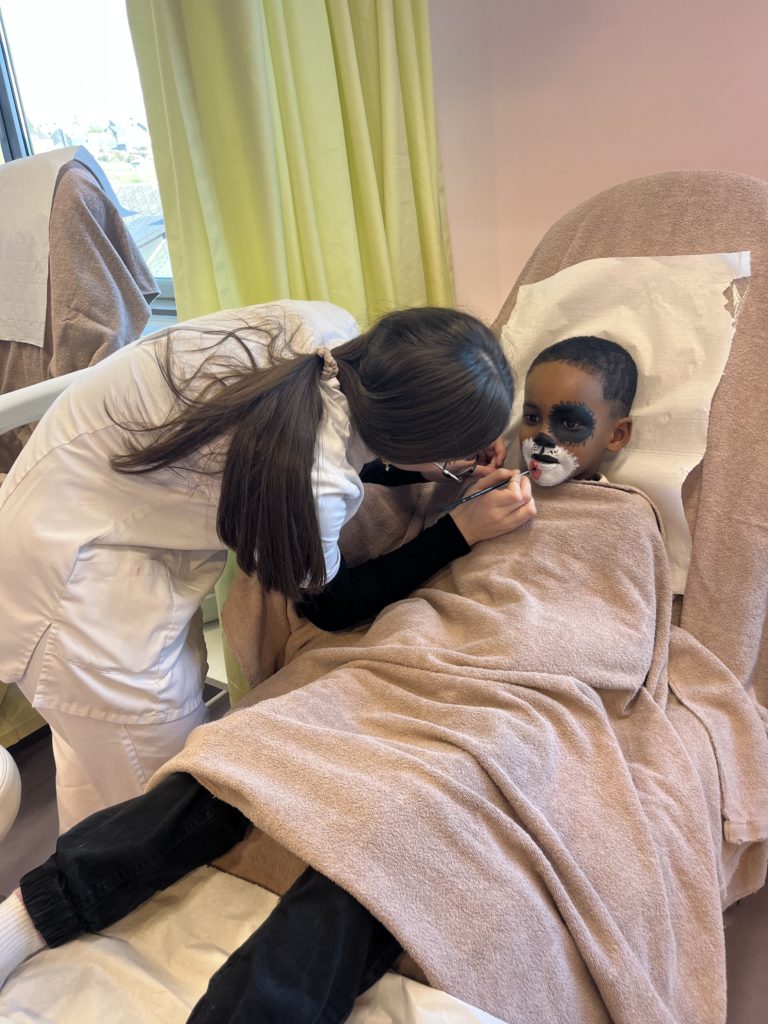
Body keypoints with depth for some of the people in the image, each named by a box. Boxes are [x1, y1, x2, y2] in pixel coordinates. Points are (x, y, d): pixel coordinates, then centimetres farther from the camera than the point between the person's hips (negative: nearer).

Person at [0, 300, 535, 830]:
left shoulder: (328, 328, -16)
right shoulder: (309, 485, -36)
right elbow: (332, 606, -12)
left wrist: (448, 463, -4)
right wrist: (462, 531, -13)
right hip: (72, 562, -8)